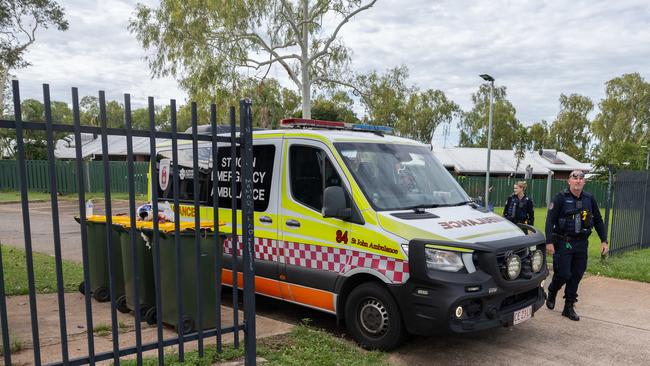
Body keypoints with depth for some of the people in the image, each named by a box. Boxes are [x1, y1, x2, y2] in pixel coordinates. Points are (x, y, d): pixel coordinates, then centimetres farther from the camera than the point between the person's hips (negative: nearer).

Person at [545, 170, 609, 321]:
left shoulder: (589, 199, 6)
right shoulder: (561, 198, -8)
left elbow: (598, 220, 15)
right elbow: (550, 220, -11)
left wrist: (604, 241, 10)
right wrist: (549, 242, -18)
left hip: (582, 244, 4)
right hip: (563, 243, -4)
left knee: (576, 276, 7)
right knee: (563, 274, -4)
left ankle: (569, 307, 18)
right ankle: (552, 293, 27)